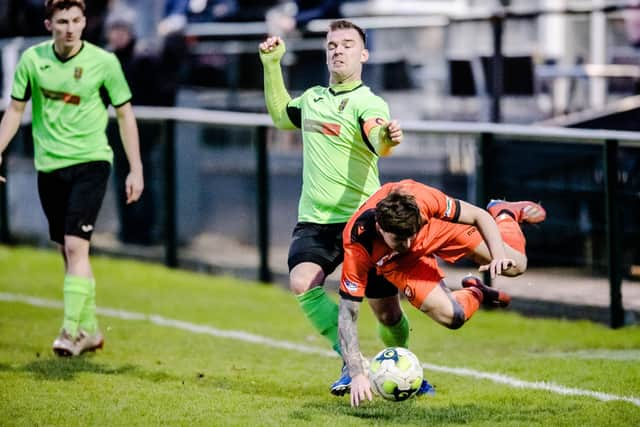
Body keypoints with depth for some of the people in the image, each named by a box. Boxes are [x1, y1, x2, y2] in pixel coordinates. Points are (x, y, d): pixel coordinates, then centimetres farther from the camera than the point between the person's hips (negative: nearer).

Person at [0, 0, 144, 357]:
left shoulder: (104, 62, -7)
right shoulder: (32, 60, 0)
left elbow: (125, 114, 1)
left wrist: (136, 169, 0)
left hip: (90, 163, -4)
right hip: (49, 166, 4)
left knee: (76, 246, -16)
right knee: (68, 251, 9)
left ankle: (71, 331, -16)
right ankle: (90, 329, 21)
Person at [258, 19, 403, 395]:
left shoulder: (367, 103, -10)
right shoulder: (313, 97, 11)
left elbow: (378, 142, -32)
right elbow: (281, 115, 33)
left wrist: (387, 138, -56)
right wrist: (272, 65, 25)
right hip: (314, 221, 5)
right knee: (302, 284, -22)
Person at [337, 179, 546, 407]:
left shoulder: (422, 199, -41)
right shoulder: (357, 249, -43)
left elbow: (480, 217, -23)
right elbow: (347, 315, -38)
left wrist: (499, 255, -38)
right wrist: (357, 374, -46)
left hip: (437, 228, 1)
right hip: (394, 262, -1)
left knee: (514, 266, 3)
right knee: (451, 315, -17)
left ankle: (505, 214, 39)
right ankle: (476, 294, 22)